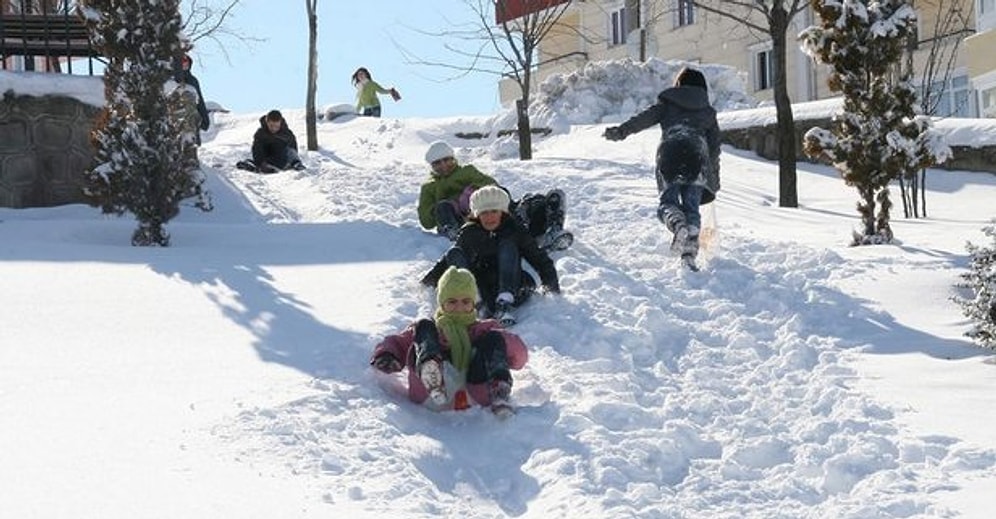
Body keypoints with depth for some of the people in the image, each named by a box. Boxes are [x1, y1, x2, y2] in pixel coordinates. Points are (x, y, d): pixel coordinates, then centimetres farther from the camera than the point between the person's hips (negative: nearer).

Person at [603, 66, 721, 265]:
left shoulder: (668, 104, 23)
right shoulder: (708, 112, 28)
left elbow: (645, 118, 6)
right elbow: (715, 147, 25)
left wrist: (621, 131, -2)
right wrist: (714, 180, 29)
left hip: (670, 153, -1)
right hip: (697, 155, 1)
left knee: (668, 202, -2)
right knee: (692, 206, 2)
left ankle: (678, 225, -37)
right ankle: (689, 252, -18)